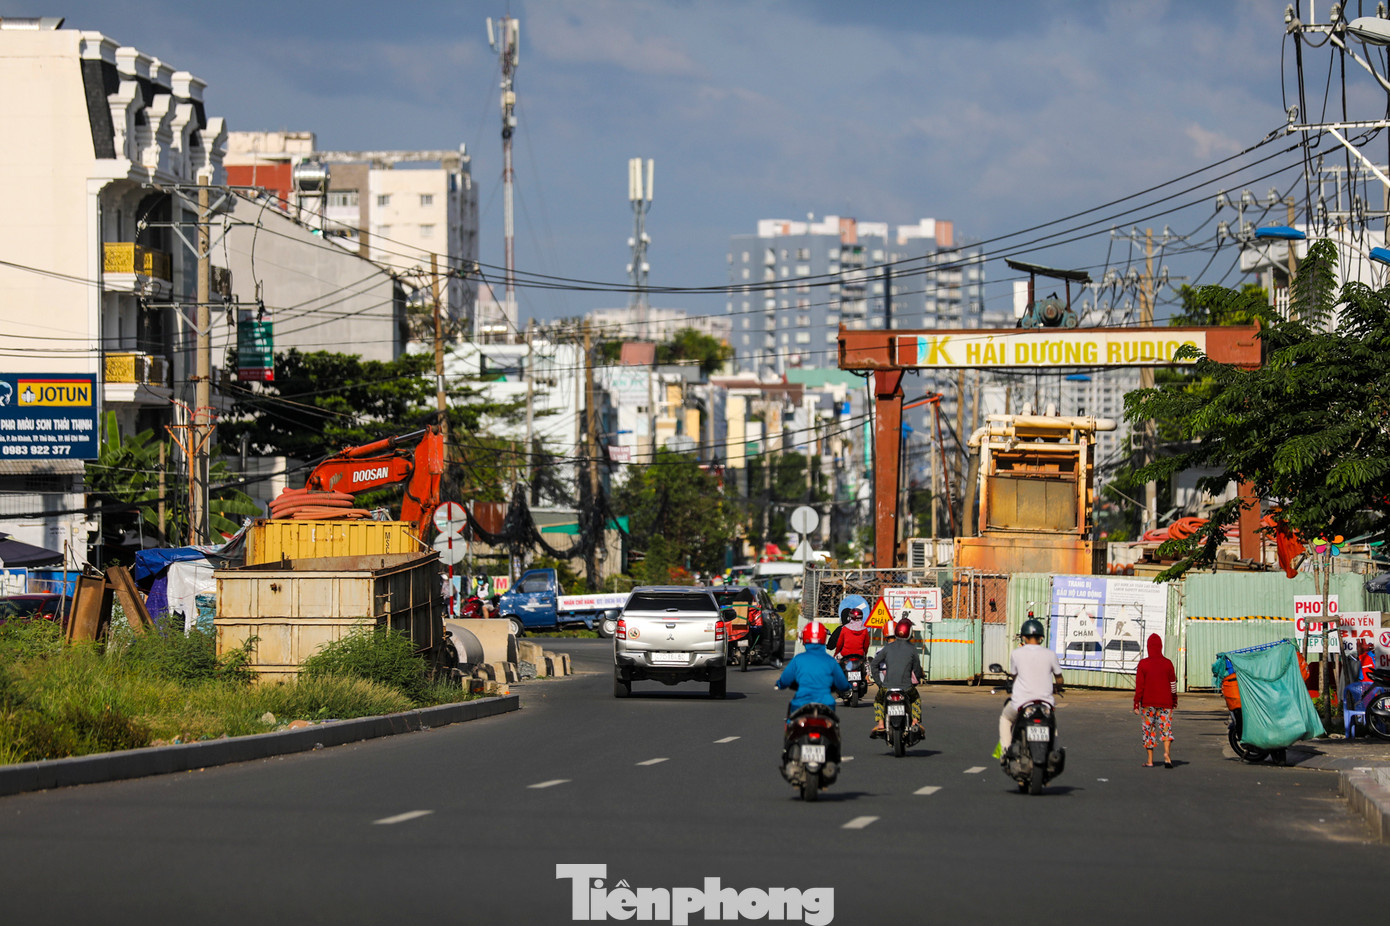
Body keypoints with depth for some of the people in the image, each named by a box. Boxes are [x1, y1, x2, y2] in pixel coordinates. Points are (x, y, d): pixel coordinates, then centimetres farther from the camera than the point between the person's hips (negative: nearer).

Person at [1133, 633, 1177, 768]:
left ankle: (1150, 760, 7)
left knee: (1148, 729, 7)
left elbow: (1139, 686, -6)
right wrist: (1174, 701, 17)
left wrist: (1136, 704, -2)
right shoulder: (1168, 663, -1)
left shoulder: (1143, 664, -5)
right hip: (1165, 702, 1)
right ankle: (1167, 753, -20)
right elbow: (1173, 684, 5)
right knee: (1166, 728, 4)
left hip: (1148, 702, -1)